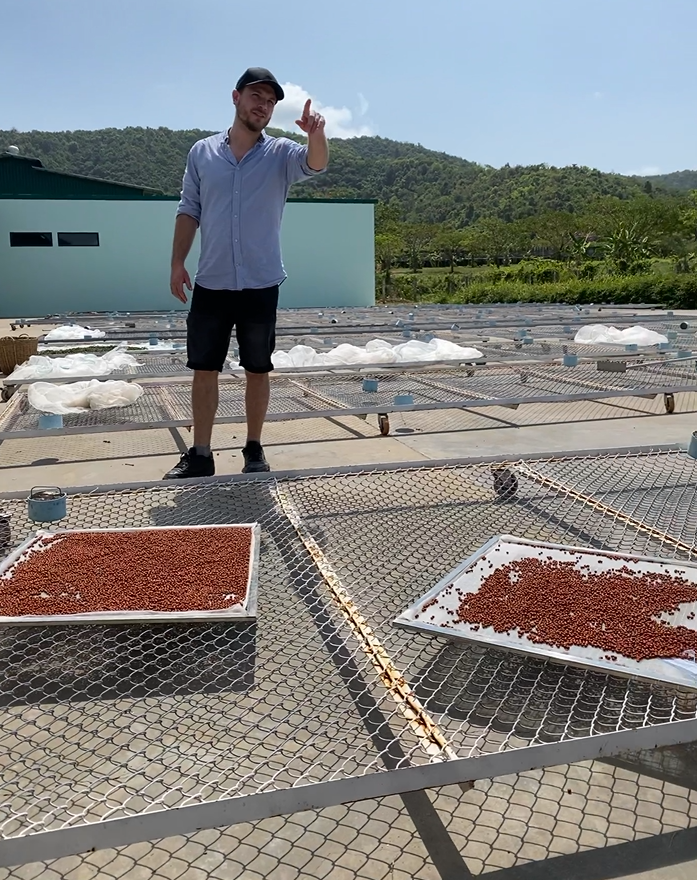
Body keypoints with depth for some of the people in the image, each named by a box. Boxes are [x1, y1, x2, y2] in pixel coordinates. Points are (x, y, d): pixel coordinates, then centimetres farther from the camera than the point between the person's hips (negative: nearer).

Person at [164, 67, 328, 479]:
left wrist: (316, 134, -41)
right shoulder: (202, 152, 7)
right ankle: (200, 455, 13)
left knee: (258, 370, 7)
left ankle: (254, 449, 20)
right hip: (211, 284, 2)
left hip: (261, 285, -1)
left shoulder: (281, 153, 1)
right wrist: (178, 262, 2)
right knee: (204, 369, 3)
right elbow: (189, 211, 10)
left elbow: (316, 163, -20)